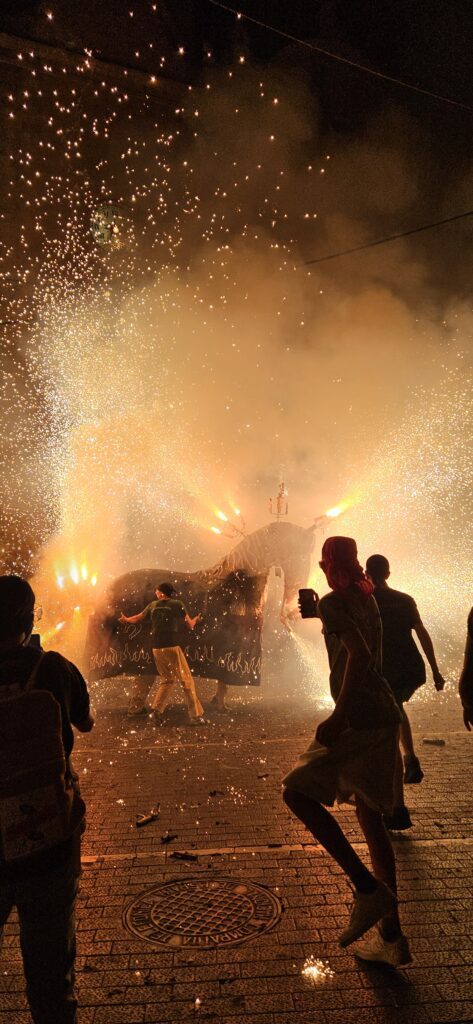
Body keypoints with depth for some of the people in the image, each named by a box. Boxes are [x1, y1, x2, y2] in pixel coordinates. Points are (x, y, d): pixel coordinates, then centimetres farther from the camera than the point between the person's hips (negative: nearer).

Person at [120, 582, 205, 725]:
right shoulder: (177, 604, -2)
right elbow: (190, 625, 3)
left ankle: (157, 710, 8)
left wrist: (126, 619, 44)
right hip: (172, 647, -5)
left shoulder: (153, 605, 10)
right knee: (187, 680, 1)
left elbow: (138, 618, 27)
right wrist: (196, 619, 21)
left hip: (157, 649, 5)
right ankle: (195, 715, -1)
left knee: (167, 680, 20)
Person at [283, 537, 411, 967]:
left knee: (297, 792, 0)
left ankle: (369, 889, -3)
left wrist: (339, 715, -25)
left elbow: (359, 654, -25)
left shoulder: (333, 602, -11)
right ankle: (391, 937, 23)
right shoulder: (366, 599, 13)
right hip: (385, 712, 9)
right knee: (370, 817, 15)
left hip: (360, 717, -9)